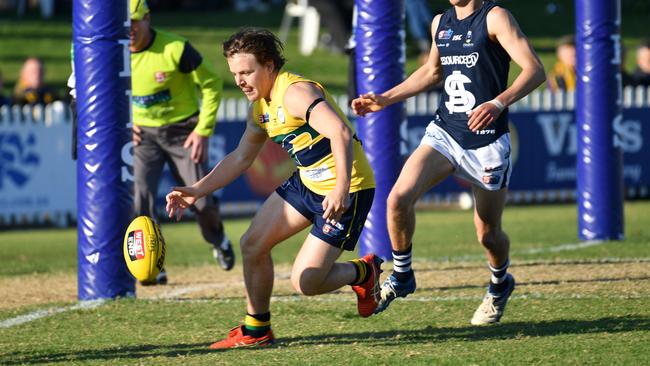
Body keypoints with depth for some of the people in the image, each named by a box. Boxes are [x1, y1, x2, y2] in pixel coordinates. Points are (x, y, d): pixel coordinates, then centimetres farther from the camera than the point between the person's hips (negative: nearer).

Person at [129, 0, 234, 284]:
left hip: (183, 131, -2)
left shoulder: (175, 50, -19)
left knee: (202, 202, -1)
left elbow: (212, 84, -9)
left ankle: (218, 240, 33)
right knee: (139, 198, -17)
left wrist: (203, 131, -13)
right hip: (143, 135, 3)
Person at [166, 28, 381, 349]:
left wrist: (342, 191, -44)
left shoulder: (295, 93, -23)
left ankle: (363, 273, 18)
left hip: (346, 191, -9)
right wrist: (196, 190, 14)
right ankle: (256, 330, 22)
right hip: (306, 183, 9)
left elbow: (341, 133, -35)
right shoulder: (260, 109, 8)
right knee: (252, 245, 7)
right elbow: (240, 157, 22)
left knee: (304, 283, -11)